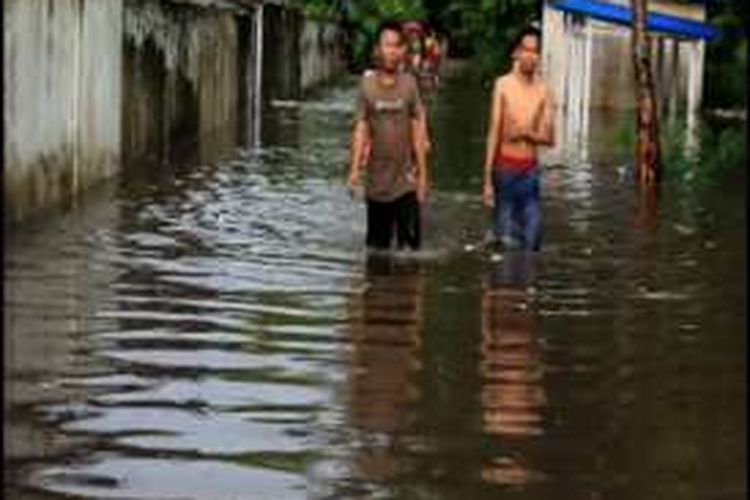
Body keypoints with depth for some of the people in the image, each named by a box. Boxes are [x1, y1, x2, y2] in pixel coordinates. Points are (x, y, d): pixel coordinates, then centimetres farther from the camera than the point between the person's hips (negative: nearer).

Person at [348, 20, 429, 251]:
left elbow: (418, 130, 1)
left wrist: (422, 174, 1)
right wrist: (354, 169, -9)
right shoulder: (367, 84, -1)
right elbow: (360, 129, -1)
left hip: (406, 180, -1)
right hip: (377, 180, 1)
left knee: (410, 242, -5)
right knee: (377, 244, 10)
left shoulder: (409, 84, -2)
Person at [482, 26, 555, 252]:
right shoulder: (503, 85, -4)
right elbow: (494, 132, -4)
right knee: (506, 240, -2)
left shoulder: (544, 90, 3)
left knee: (532, 240, 3)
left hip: (531, 169, 3)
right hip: (505, 167, -3)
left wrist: (527, 133, -15)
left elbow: (549, 138, 6)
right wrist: (487, 179, -6)